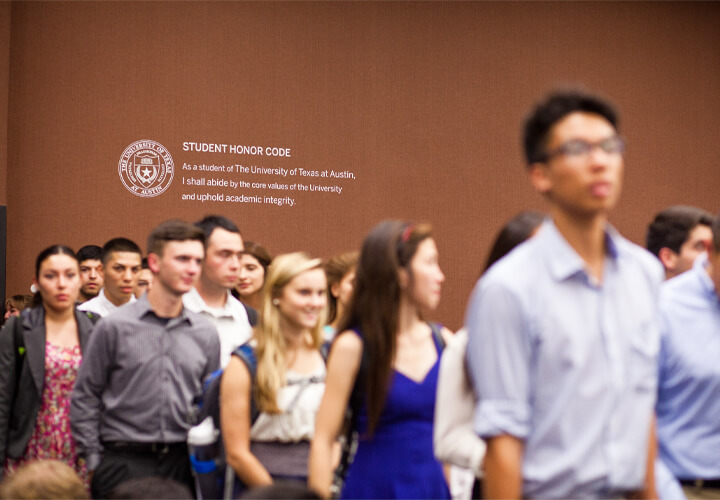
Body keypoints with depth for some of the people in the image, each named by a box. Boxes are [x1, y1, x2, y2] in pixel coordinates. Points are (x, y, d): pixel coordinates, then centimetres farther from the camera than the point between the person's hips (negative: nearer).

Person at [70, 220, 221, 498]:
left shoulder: (206, 334, 8)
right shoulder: (114, 326, -2)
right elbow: (84, 399, 2)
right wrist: (94, 459, -3)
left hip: (181, 465, 3)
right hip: (125, 464, -3)